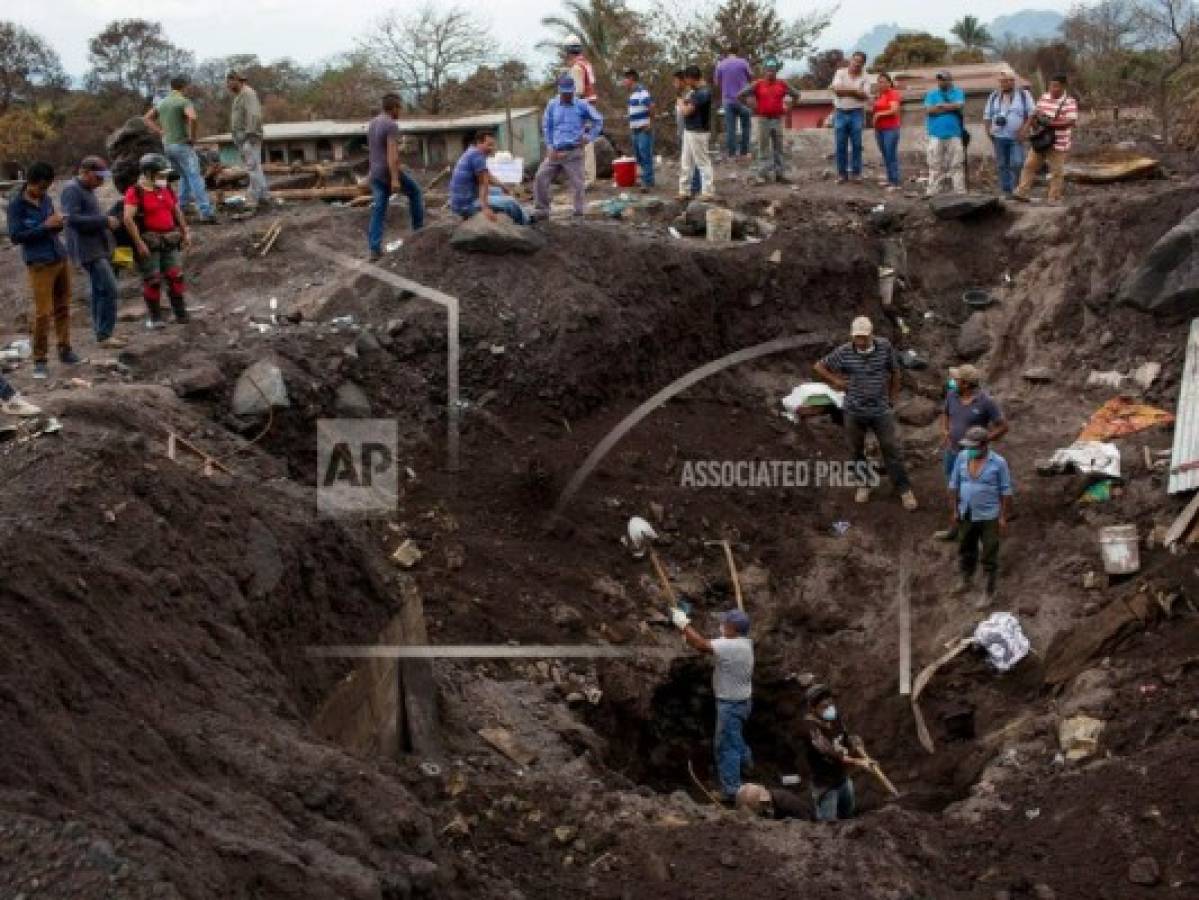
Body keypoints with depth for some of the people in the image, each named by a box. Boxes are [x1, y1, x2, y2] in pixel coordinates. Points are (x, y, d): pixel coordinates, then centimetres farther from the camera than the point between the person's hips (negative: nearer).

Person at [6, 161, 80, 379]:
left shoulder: (45, 198, 8)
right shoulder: (17, 203, -9)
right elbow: (15, 236, -11)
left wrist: (59, 223, -5)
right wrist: (46, 226, -17)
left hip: (60, 258, 6)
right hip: (39, 263, -6)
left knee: (62, 308, 12)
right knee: (43, 312, -6)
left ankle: (65, 350, 23)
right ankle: (39, 360, 2)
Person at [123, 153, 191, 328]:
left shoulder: (167, 190, 13)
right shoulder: (135, 193, -10)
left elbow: (178, 213, 22)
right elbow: (128, 219, -18)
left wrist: (186, 233, 16)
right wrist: (139, 244, -21)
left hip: (170, 242, 6)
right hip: (149, 243, -6)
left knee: (175, 277, 5)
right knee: (152, 280, 0)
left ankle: (181, 313, 14)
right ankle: (154, 317, 9)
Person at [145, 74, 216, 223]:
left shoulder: (163, 102, 13)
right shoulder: (184, 101, -11)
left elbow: (148, 118, 23)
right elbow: (193, 118, -29)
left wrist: (162, 131, 15)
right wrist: (192, 137, -16)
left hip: (167, 144, 8)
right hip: (182, 144, -8)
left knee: (185, 177, 21)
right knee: (195, 177, -9)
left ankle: (179, 210, 18)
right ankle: (206, 212, -15)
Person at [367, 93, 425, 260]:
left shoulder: (372, 124, 13)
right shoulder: (391, 125, -16)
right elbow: (392, 153, -23)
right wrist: (395, 179, -26)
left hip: (375, 173, 7)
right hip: (391, 171, -7)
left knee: (378, 212, 6)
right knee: (415, 192, 18)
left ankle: (375, 250, 1)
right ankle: (418, 229, 24)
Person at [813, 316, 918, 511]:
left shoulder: (885, 347, -11)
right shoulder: (843, 352, -12)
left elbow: (894, 371, 3)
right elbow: (819, 367, 1)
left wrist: (893, 398, 7)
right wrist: (836, 381, -3)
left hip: (881, 410, -1)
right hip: (854, 412, 1)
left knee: (892, 450, 4)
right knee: (857, 451, 16)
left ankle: (904, 489, 17)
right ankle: (864, 484, 37)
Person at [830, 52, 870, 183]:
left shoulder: (865, 77, 3)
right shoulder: (840, 73, 4)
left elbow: (865, 96, -9)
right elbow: (837, 90, -10)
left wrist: (845, 90, -15)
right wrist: (855, 91, -12)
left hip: (856, 113, -1)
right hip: (840, 113, 1)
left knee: (856, 144, -1)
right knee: (841, 145, 1)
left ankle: (856, 173, 6)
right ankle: (842, 173, 6)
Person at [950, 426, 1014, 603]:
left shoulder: (998, 462, -15)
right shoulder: (962, 457, -6)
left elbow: (1006, 491, -9)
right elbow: (954, 484, 4)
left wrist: (1003, 517, -9)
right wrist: (956, 510, 5)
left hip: (989, 517, -4)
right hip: (967, 515, 4)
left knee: (989, 556, 6)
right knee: (966, 551, 21)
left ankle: (990, 592, 21)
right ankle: (966, 581, 43)